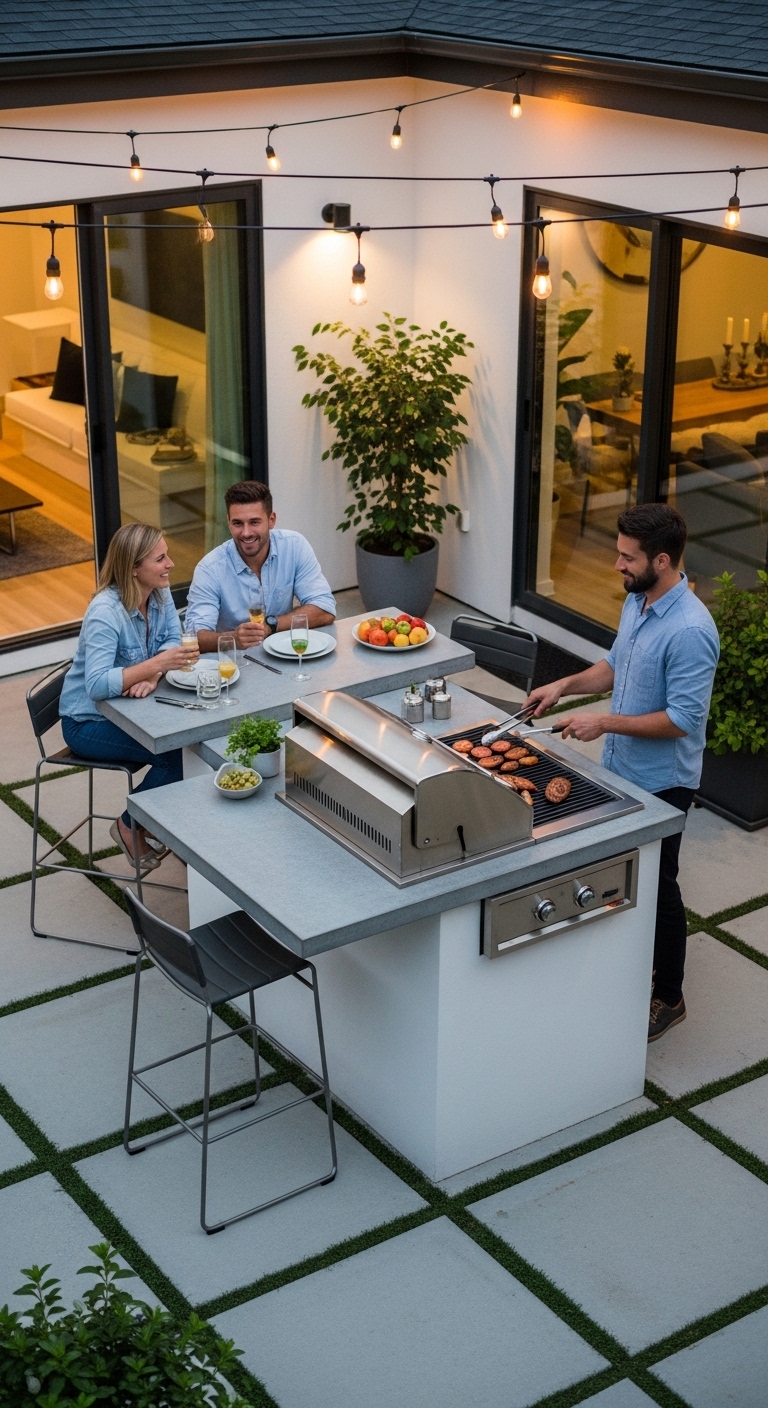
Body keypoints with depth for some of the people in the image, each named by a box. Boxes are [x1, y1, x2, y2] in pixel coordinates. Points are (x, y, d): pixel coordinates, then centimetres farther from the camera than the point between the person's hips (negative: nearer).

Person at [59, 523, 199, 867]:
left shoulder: (159, 592, -6)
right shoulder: (106, 612, -29)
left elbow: (172, 639, -5)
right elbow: (97, 685, -37)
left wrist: (151, 677, -25)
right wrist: (157, 663, -43)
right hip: (88, 722, -7)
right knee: (176, 753, -20)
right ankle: (130, 826, 4)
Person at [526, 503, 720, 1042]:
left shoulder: (690, 630, -29)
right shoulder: (637, 600, 0)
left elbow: (682, 719, -28)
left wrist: (605, 723, -26)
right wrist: (566, 685, 0)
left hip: (661, 780, -8)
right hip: (622, 767, 8)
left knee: (657, 887, 6)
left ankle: (668, 998, 23)